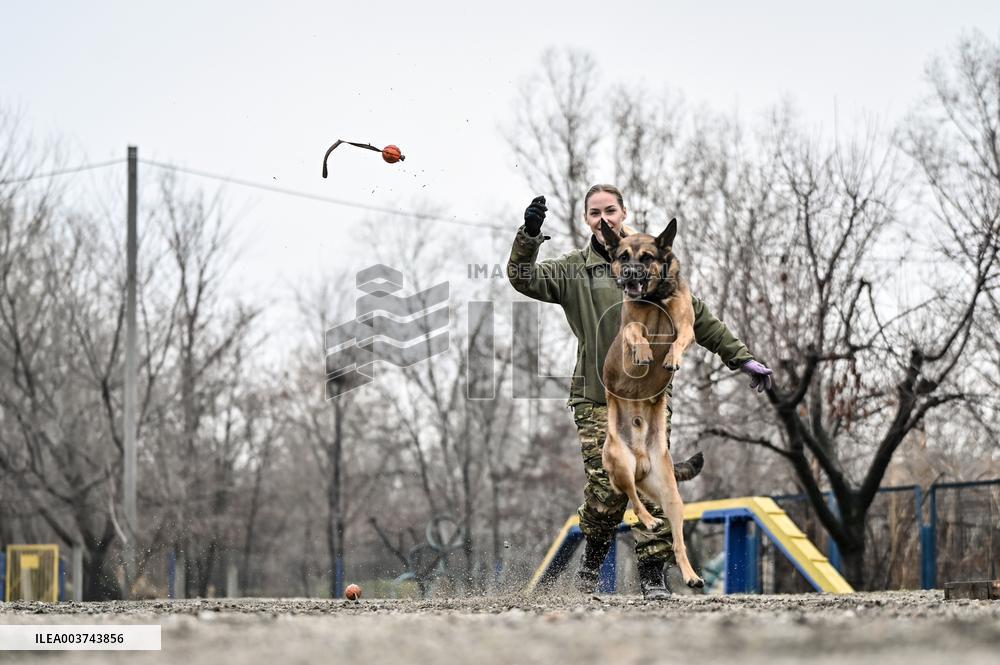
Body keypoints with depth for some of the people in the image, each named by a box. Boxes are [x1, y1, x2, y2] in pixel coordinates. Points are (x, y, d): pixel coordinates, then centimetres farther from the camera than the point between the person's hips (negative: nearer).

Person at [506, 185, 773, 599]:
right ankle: (594, 555, 17)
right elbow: (525, 279, -6)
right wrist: (529, 237, -24)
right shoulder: (573, 270, 8)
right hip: (597, 397, -1)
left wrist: (742, 358, 14)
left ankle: (653, 573, -3)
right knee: (606, 490, -10)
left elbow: (698, 318, 16)